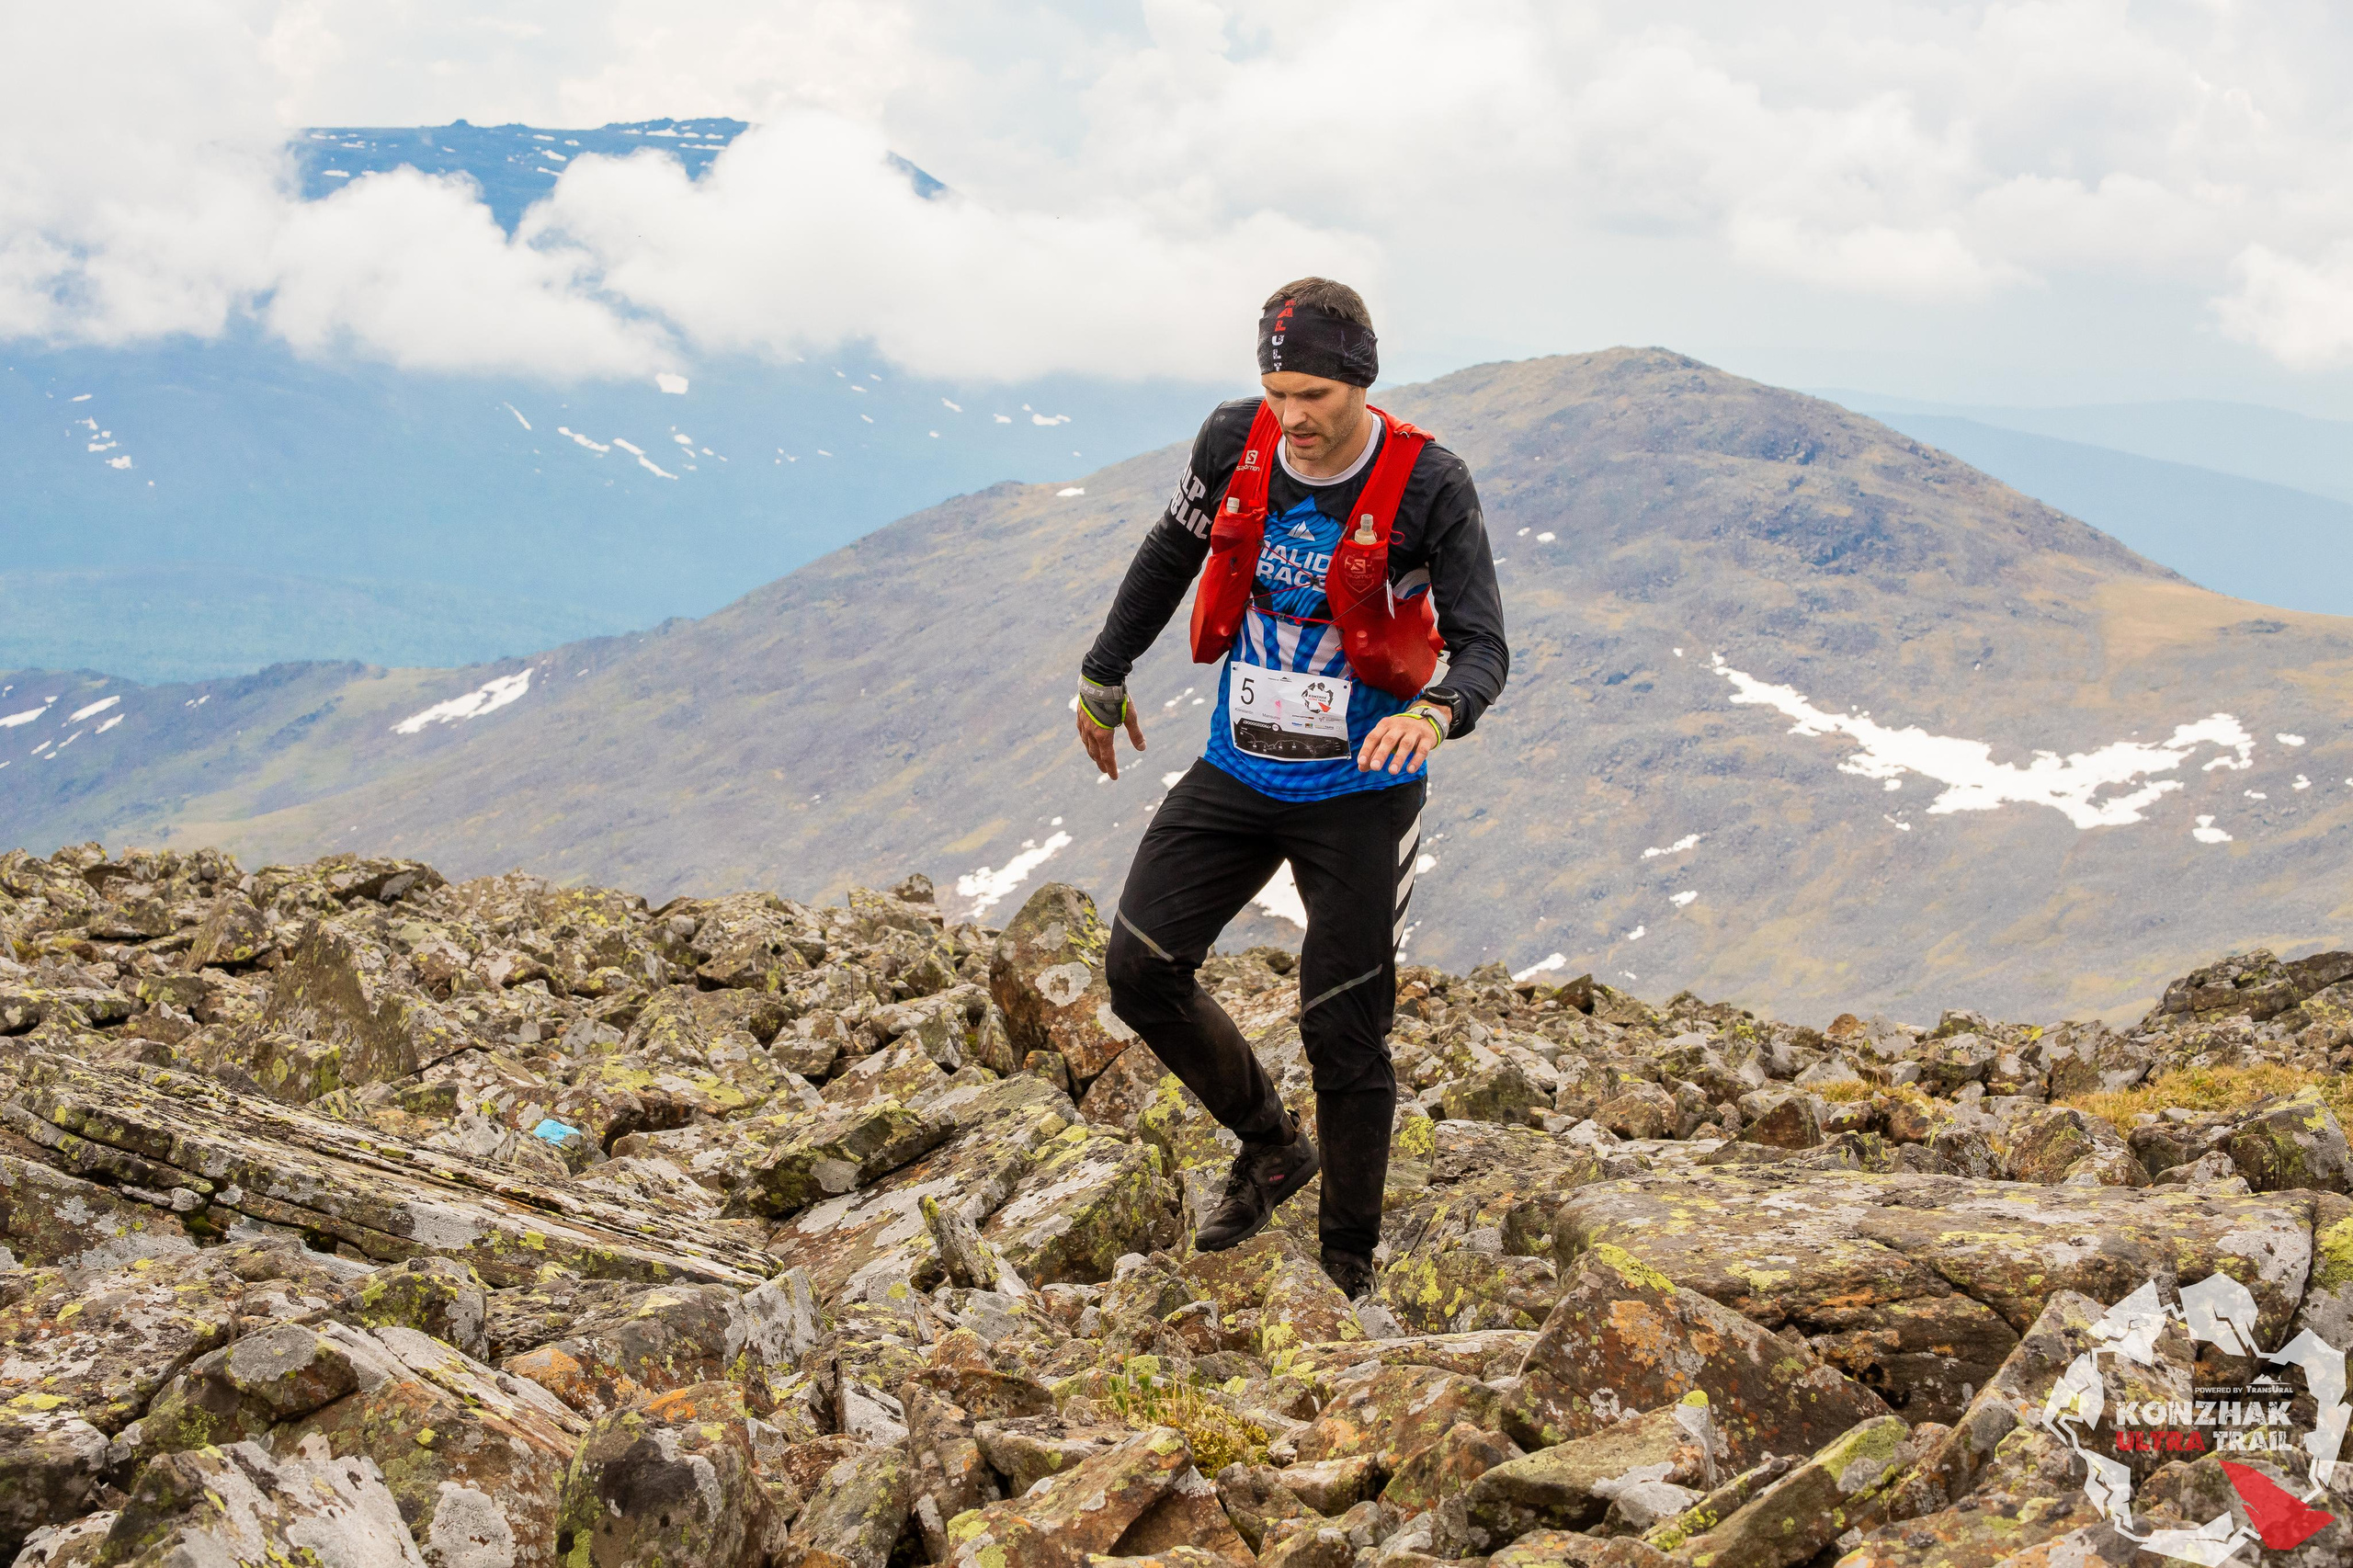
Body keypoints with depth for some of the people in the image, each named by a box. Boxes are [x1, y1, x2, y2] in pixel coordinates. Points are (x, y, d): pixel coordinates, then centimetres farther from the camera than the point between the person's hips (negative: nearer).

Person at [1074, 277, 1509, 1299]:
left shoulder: (1428, 486, -18)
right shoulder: (1236, 443, -7)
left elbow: (1482, 646, -17)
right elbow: (1169, 557, 12)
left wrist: (1434, 712, -40)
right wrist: (1104, 678, 22)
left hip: (1358, 792, -4)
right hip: (1237, 768, 4)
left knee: (1344, 1036, -1)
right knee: (1140, 972, -2)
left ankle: (1347, 1271, 17)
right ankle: (1272, 1147, 23)